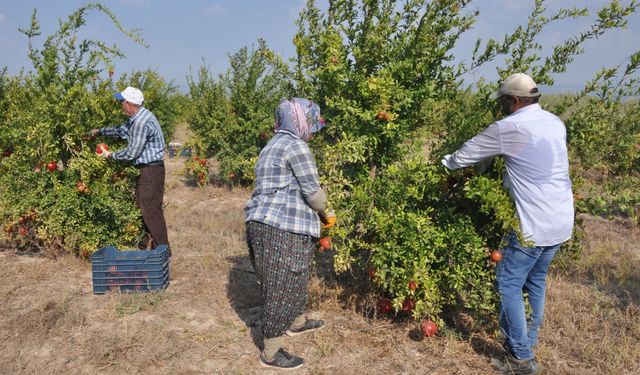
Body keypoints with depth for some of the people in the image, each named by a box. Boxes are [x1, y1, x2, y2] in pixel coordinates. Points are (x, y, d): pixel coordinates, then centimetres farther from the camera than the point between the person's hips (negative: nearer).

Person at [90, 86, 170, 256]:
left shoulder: (141, 122, -21)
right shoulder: (137, 117, 11)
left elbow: (132, 153, -19)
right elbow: (122, 130, 29)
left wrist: (111, 155, -5)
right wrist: (99, 131, 30)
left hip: (151, 170, -11)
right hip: (146, 170, 11)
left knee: (151, 211, -7)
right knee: (143, 208, 18)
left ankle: (163, 251, -2)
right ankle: (145, 244, 29)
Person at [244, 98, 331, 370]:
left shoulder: (274, 146, 19)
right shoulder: (296, 147, -13)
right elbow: (312, 191, -12)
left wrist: (314, 212, 17)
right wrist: (324, 213, 8)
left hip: (264, 223, 10)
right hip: (283, 228, -10)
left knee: (291, 279, 26)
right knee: (283, 286, 1)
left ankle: (296, 323, 48)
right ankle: (270, 353, 14)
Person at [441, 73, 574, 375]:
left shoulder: (508, 128, -14)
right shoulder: (555, 123, 9)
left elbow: (465, 155, -3)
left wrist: (445, 162, 16)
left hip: (534, 225, -8)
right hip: (562, 222, 8)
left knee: (509, 285, 3)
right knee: (536, 281, 20)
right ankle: (527, 344, 32)